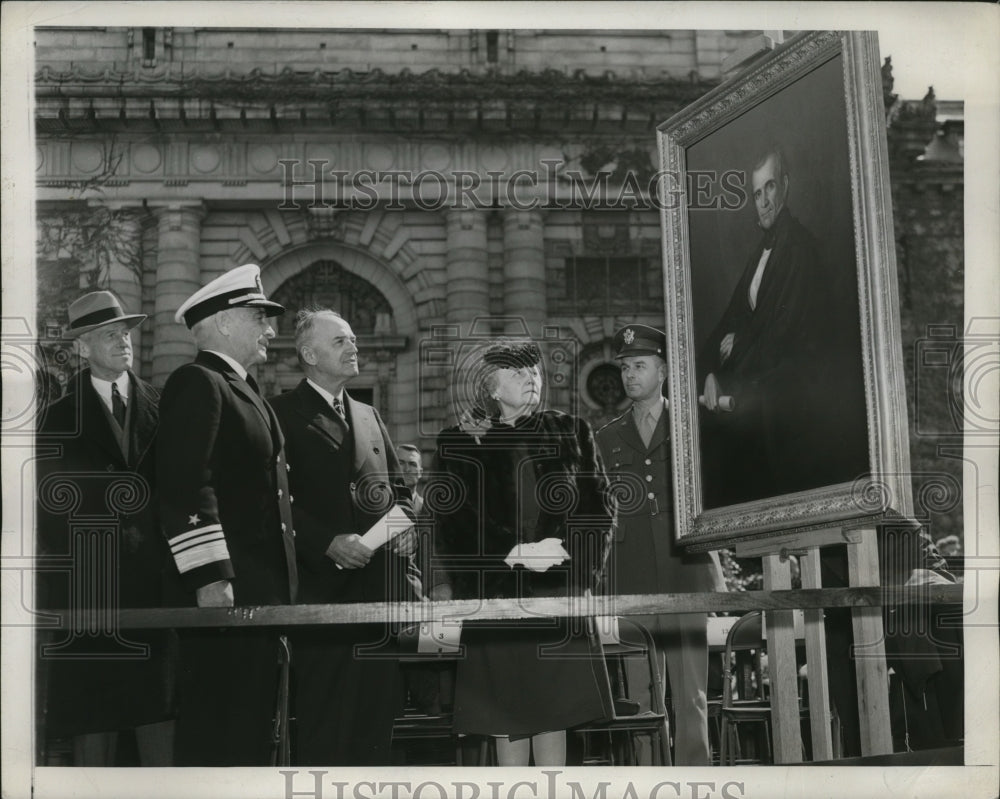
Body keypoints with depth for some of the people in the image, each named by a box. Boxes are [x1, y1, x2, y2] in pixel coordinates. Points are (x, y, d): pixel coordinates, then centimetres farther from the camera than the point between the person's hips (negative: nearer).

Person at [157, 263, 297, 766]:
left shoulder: (241, 388, 22)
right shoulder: (196, 384, -9)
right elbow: (185, 487, -19)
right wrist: (209, 578, -24)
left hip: (261, 591, 10)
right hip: (225, 592, -10)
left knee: (251, 723, 13)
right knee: (216, 727, -7)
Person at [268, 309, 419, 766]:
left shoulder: (368, 416, 21)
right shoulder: (283, 414, -1)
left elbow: (396, 486, 25)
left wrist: (405, 524, 5)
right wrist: (329, 543, -18)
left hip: (380, 588, 7)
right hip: (323, 587, -6)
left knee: (376, 712, 8)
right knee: (324, 721, -6)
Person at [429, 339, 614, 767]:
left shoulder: (570, 433, 10)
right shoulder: (459, 443, 4)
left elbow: (599, 507, 9)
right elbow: (453, 523, -3)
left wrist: (569, 554, -7)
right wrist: (514, 554, -15)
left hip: (560, 594, 1)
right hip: (494, 594, -1)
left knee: (552, 714, 2)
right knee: (507, 720, 1)